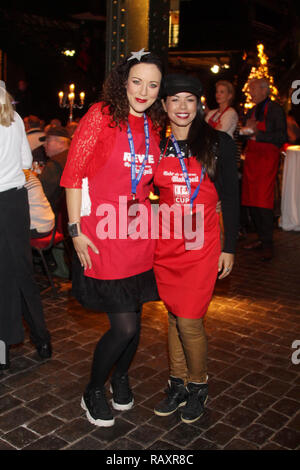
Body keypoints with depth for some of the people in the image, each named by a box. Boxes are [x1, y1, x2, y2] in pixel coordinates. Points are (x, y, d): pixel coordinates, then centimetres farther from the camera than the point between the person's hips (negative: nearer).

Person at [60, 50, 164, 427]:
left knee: (132, 320, 14)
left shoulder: (153, 126, 10)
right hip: (103, 236, -5)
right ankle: (93, 392, 23)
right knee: (125, 327, -3)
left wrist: (149, 217, 11)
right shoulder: (101, 114, -7)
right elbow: (73, 173, -9)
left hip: (140, 236, 5)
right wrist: (76, 229, -12)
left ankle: (120, 376, 43)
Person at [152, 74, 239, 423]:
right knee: (174, 316, 12)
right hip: (165, 244, 4)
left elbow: (230, 197, 0)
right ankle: (178, 384, 29)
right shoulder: (158, 146, 5)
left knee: (189, 322, -4)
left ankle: (198, 386, 20)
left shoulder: (218, 143, -3)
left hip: (201, 246, -3)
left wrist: (229, 247, -2)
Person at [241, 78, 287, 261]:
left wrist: (258, 133, -16)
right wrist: (244, 132, 3)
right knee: (251, 201, 6)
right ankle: (262, 239, 17)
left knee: (264, 202, -12)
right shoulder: (251, 112, 19)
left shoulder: (275, 109, -3)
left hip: (267, 158, -7)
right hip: (251, 159, 7)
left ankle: (268, 245, -5)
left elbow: (282, 137, -11)